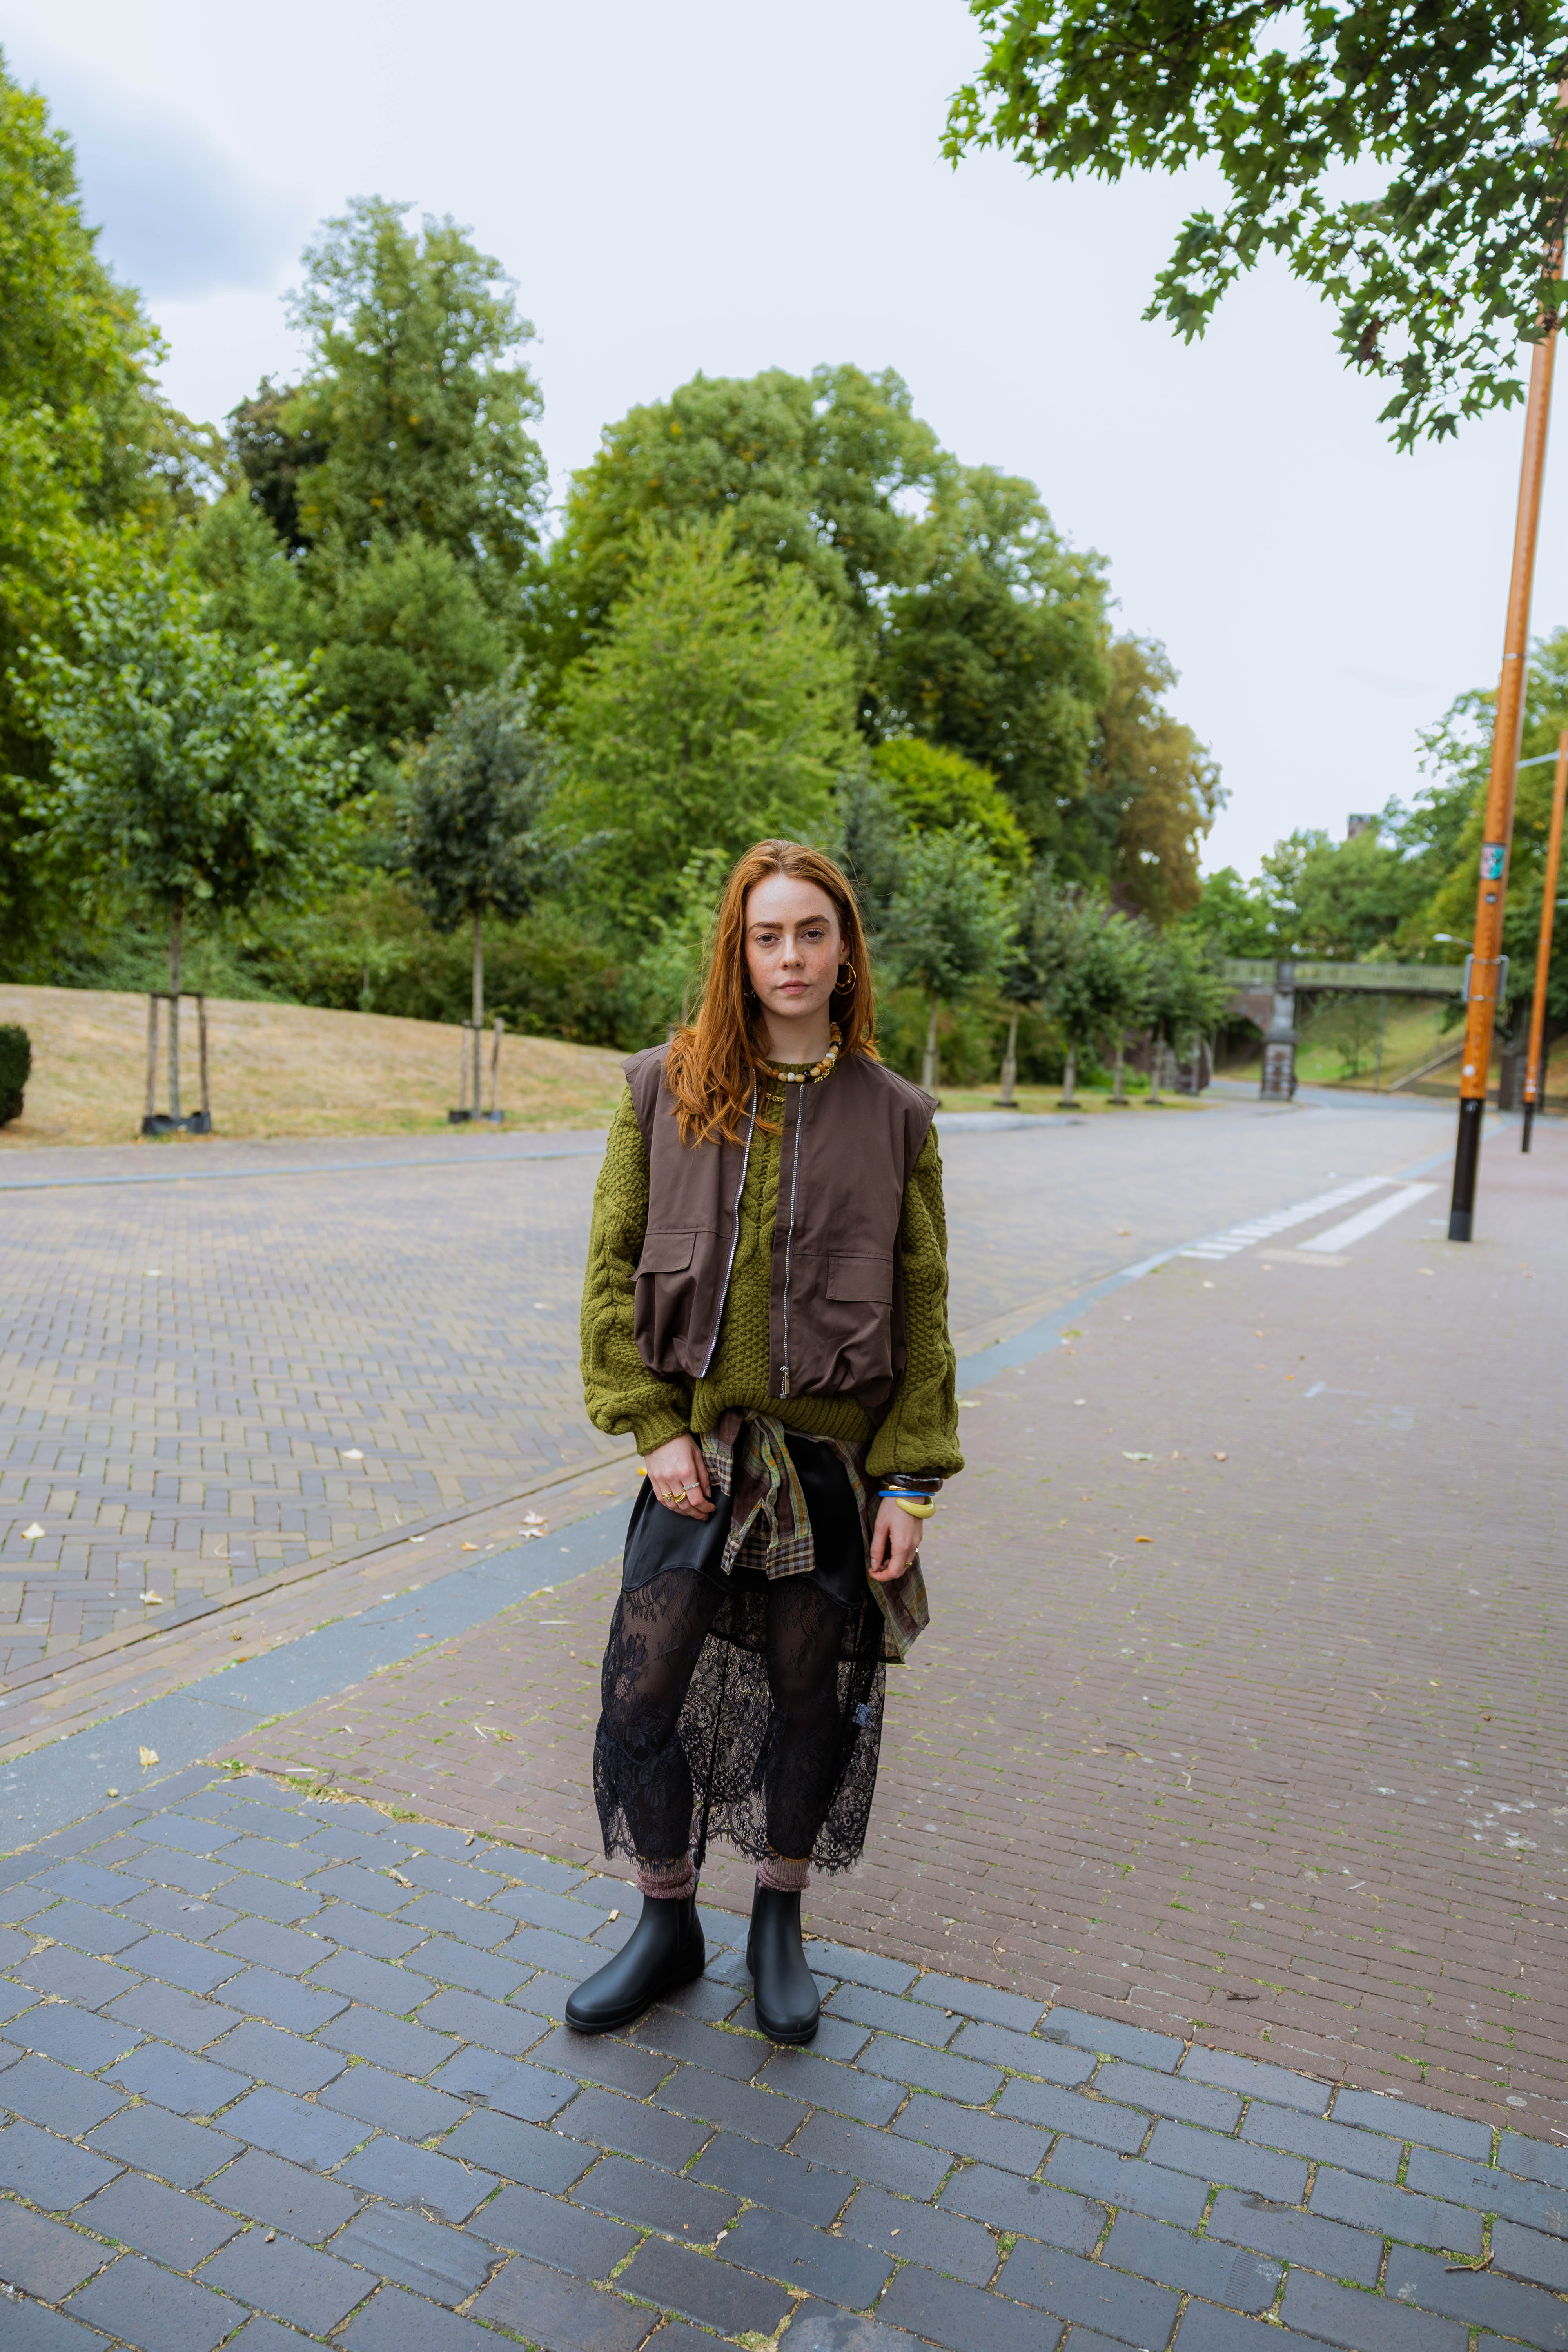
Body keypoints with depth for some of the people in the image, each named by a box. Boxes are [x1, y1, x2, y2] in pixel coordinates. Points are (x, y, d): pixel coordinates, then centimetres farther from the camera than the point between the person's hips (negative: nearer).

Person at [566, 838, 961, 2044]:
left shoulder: (893, 1114, -2)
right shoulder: (666, 1088, -2)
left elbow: (923, 1309, 0)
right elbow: (614, 1267, 1)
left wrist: (912, 1482, -4)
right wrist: (654, 1427, -7)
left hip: (837, 1454, 0)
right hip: (700, 1449, 0)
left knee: (812, 1694, 12)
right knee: (643, 1687, 4)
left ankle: (780, 1923, 37)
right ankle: (667, 1924, 29)